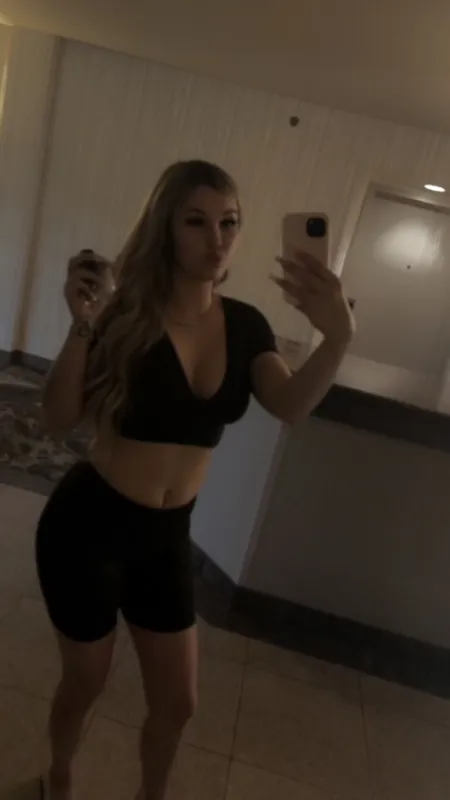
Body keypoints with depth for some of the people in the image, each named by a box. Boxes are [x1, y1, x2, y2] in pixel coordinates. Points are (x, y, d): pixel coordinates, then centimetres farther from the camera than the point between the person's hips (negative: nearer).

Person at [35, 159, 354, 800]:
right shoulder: (128, 309, -15)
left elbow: (292, 407, -19)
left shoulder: (245, 325, -3)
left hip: (167, 535, 4)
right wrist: (83, 324, -33)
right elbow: (61, 418, -19)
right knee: (86, 681, 20)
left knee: (178, 700, 17)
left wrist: (337, 337, -36)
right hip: (87, 524, -3)